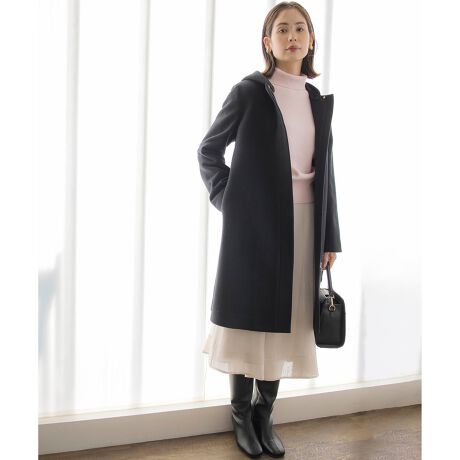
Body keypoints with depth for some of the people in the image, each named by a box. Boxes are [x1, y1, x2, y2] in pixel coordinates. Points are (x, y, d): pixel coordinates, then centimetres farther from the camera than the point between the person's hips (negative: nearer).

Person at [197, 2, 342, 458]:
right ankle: (242, 415, 22)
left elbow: (324, 173, 11)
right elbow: (208, 150, 5)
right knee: (250, 318, 4)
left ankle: (265, 414, 25)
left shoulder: (317, 100, 11)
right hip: (255, 224, -4)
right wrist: (227, 199, -7)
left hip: (302, 224, 4)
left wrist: (329, 239, 9)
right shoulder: (249, 91, -1)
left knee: (284, 321, 9)